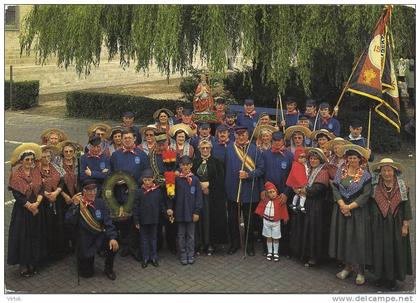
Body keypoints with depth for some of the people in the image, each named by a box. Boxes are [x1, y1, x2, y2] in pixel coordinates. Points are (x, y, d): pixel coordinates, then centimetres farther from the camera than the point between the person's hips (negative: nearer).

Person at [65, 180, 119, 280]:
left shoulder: (100, 202, -6)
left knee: (113, 245, -27)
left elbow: (107, 221, -9)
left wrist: (112, 237, -21)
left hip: (99, 235, 2)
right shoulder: (78, 203, -13)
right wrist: (75, 206, -31)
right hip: (85, 239, -2)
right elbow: (70, 221, -22)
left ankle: (108, 269, 2)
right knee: (87, 273, 2)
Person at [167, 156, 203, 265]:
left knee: (190, 234, 10)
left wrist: (197, 212, -6)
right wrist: (170, 207, -6)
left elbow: (199, 197, -3)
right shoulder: (176, 179, -2)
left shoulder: (195, 179, -4)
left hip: (191, 212, 0)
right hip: (179, 212, 1)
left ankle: (190, 255, 20)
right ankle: (183, 256, 19)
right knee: (181, 235, 9)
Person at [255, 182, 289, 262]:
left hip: (276, 222, -2)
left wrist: (284, 218, -3)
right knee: (268, 238, 12)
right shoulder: (265, 200, -6)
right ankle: (269, 252, 24)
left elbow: (283, 210, -6)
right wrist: (261, 215, 6)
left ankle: (276, 253, 20)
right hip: (266, 221, 2)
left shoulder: (280, 200, -13)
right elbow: (261, 208, 8)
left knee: (275, 238, 7)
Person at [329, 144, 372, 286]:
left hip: (358, 210, -4)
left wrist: (350, 206, -16)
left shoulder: (365, 174, -7)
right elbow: (335, 188, 0)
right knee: (343, 236, 9)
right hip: (341, 209, 4)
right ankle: (348, 266, 23)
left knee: (358, 238, -1)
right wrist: (342, 204, -13)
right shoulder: (341, 170, 4)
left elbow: (366, 194, -12)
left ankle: (360, 271, 9)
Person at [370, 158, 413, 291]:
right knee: (380, 249, 7)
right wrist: (371, 222, -1)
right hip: (379, 224, 1)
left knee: (396, 249, 6)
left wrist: (405, 225, -5)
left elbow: (406, 205, -2)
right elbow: (371, 204, 3)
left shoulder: (402, 186, -4)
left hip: (396, 223, -1)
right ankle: (381, 275, 22)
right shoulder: (375, 185, -2)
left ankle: (393, 278, 19)